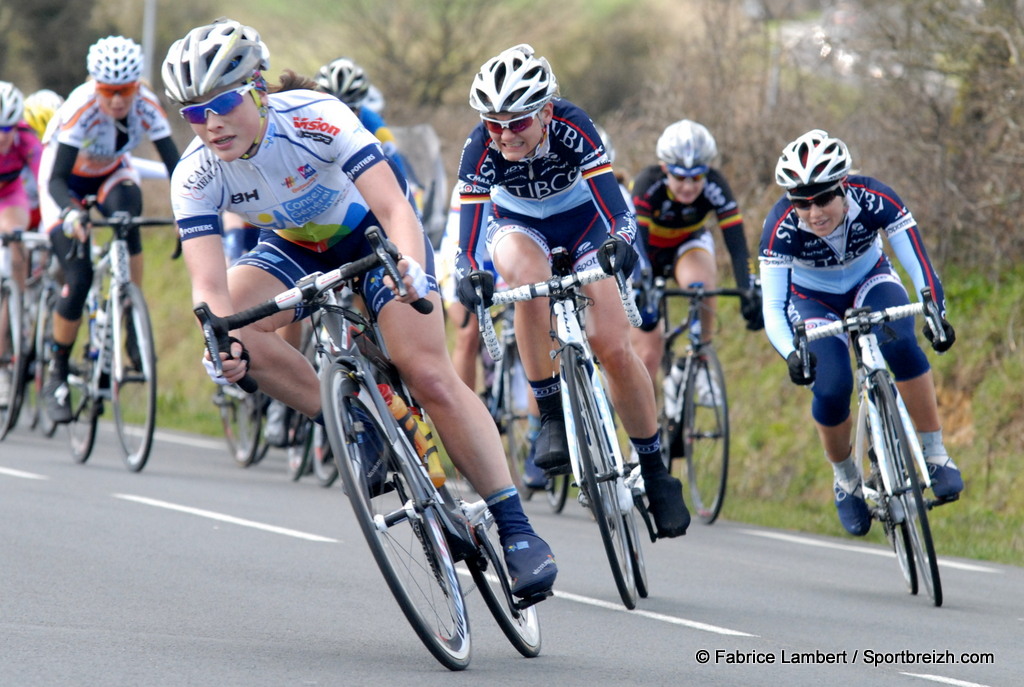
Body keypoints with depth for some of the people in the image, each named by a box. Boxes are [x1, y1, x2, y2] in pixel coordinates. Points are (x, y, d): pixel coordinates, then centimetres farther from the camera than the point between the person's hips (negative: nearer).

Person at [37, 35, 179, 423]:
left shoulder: (147, 107, -26)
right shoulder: (80, 108, -35)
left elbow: (174, 163, -27)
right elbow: (56, 178, -37)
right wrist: (70, 213, -56)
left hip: (111, 173, 3)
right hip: (66, 180, -3)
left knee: (125, 209, -34)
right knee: (79, 278, -16)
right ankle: (56, 375, 2)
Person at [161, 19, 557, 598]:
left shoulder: (315, 119, -34)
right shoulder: (197, 176, -24)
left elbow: (395, 208, -41)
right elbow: (210, 284, -31)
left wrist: (409, 267, -61)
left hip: (371, 233, -4)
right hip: (295, 247, 4)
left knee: (431, 377, -18)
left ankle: (518, 532, -13)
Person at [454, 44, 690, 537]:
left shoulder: (573, 128, -32)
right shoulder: (480, 149, -29)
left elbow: (617, 210, -39)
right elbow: (467, 235, -33)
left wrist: (618, 243, -59)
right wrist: (468, 275, -52)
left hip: (581, 223, 0)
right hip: (518, 227, 0)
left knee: (613, 348, -13)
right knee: (530, 280, -37)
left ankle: (655, 472, 4)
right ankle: (552, 417, -24)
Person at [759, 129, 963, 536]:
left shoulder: (874, 199, -31)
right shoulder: (782, 227, -32)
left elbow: (918, 263, -32)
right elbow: (773, 307, -34)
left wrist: (936, 313, -51)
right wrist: (791, 354, -53)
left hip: (870, 282, 0)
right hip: (813, 300, 0)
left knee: (901, 344, -32)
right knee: (832, 389, -23)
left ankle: (935, 453, -20)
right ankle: (846, 480, 6)